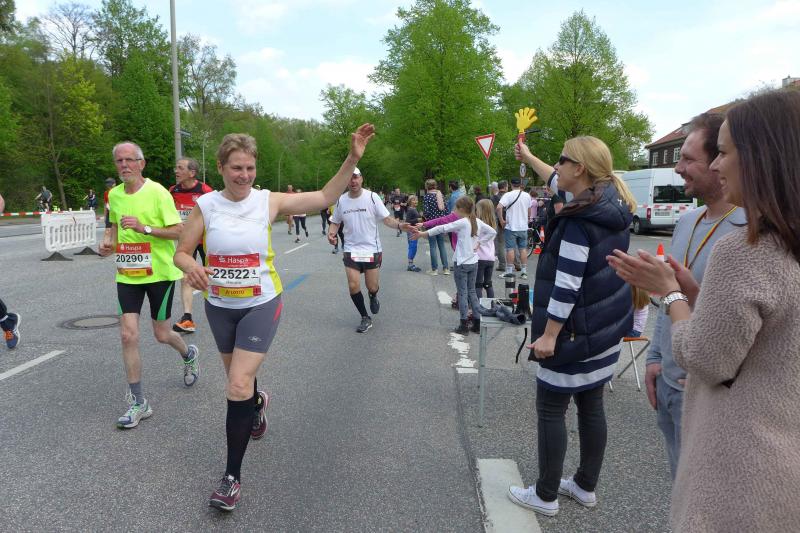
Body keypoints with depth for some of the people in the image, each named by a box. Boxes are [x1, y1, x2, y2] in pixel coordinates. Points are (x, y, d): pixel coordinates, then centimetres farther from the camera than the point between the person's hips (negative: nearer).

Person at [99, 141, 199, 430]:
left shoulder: (158, 192, -11)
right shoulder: (114, 195, 6)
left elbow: (178, 231, -13)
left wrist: (144, 228, -25)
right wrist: (109, 240, 3)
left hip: (159, 273, -4)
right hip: (128, 274, 4)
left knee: (162, 335, 7)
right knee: (128, 335, -5)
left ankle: (189, 355, 44)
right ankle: (138, 402, 7)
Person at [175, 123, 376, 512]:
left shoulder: (269, 201, -7)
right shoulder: (205, 205, -7)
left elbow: (325, 197, -3)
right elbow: (181, 253, -2)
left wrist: (353, 158, -12)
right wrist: (191, 267, -26)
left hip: (261, 305, -2)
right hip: (219, 307, 3)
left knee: (238, 386, -11)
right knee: (239, 379, 20)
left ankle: (233, 476, 3)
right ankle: (258, 402, 58)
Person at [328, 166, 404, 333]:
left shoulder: (372, 197, -9)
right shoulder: (341, 200, 0)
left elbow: (386, 219, -8)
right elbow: (335, 222, 12)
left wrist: (400, 225, -27)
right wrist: (331, 233, -9)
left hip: (372, 249, -2)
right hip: (351, 250, 2)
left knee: (372, 287, 3)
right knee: (353, 285, -7)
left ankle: (373, 297, 43)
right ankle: (365, 318, 14)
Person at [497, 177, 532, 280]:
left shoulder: (508, 195, -11)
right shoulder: (527, 196, 4)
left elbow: (499, 207, -23)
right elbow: (529, 209, 14)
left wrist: (501, 220, -14)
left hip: (511, 226, -4)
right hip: (523, 226, 4)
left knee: (510, 249, 1)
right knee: (523, 249, 8)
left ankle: (509, 271, 4)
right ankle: (524, 271, 10)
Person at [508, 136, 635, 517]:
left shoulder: (579, 221, -23)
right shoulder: (612, 206, 6)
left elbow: (567, 285, -24)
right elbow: (562, 184, 22)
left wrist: (549, 334, -20)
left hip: (576, 333, -9)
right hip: (607, 328, 10)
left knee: (550, 410, 4)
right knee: (591, 406, 18)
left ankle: (545, 496, 18)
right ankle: (586, 486, 32)